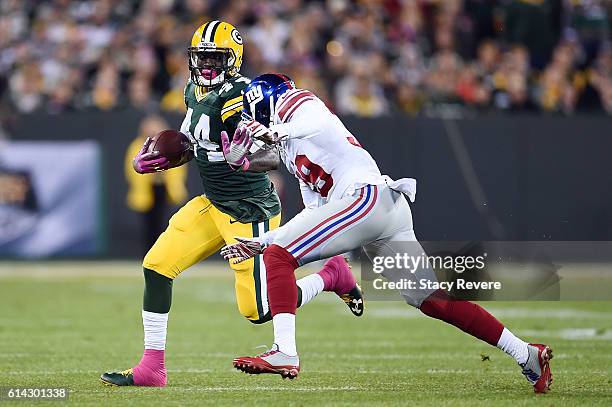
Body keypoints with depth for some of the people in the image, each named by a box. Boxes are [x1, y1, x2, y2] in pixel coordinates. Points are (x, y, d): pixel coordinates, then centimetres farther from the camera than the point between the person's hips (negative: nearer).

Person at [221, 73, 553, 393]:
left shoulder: (299, 105, 11)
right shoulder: (290, 149, 34)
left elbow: (323, 123, -9)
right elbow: (313, 217, 33)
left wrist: (277, 132, -17)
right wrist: (261, 242, 31)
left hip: (368, 196, -10)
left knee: (278, 256, -13)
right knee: (434, 300, 6)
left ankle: (284, 352, -27)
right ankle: (526, 354, 6)